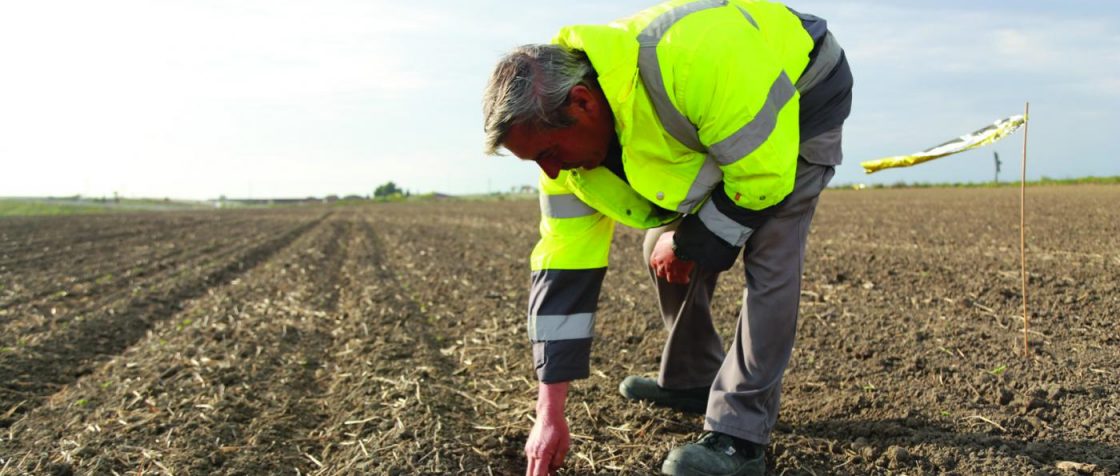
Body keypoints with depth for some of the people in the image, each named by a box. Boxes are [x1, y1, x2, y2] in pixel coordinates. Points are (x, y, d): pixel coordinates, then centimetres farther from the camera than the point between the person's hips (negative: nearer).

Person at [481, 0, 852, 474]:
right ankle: (692, 380, 24)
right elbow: (566, 267, -16)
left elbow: (764, 173, -34)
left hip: (800, 103, -6)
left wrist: (688, 244, -19)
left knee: (768, 259, -21)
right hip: (711, 132, 7)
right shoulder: (565, 136, -18)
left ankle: (738, 435, -14)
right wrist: (550, 413, -15)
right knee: (662, 250, 4)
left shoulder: (691, 59, -43)